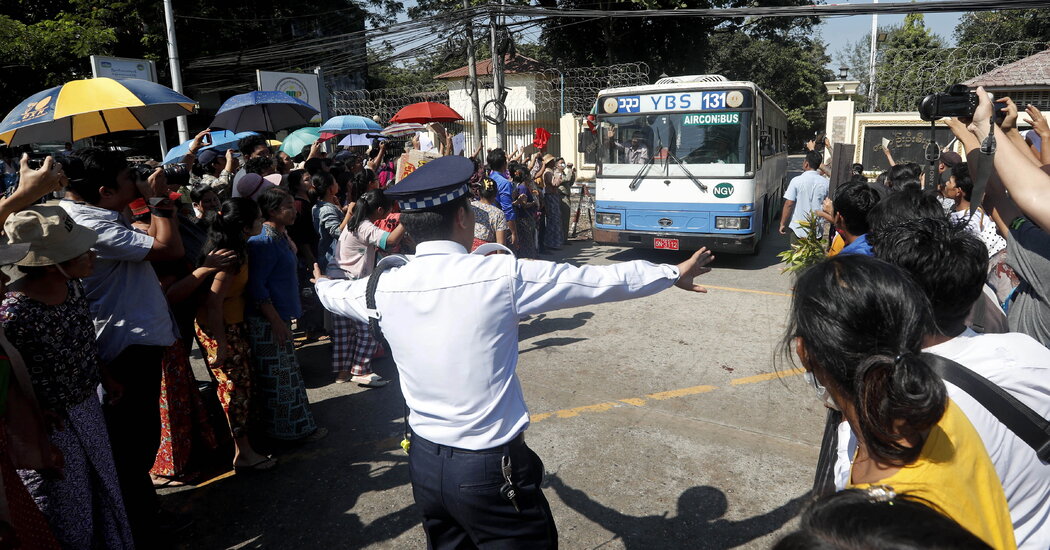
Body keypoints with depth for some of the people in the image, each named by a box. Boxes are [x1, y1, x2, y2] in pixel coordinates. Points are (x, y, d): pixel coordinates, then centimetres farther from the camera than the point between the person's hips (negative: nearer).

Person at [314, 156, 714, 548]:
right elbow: (602, 280, -7)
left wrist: (322, 282, 43)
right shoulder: (502, 275, -18)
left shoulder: (384, 287, -5)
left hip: (424, 462, 5)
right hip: (492, 466, -5)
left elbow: (334, 293, 19)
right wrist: (674, 273, 9)